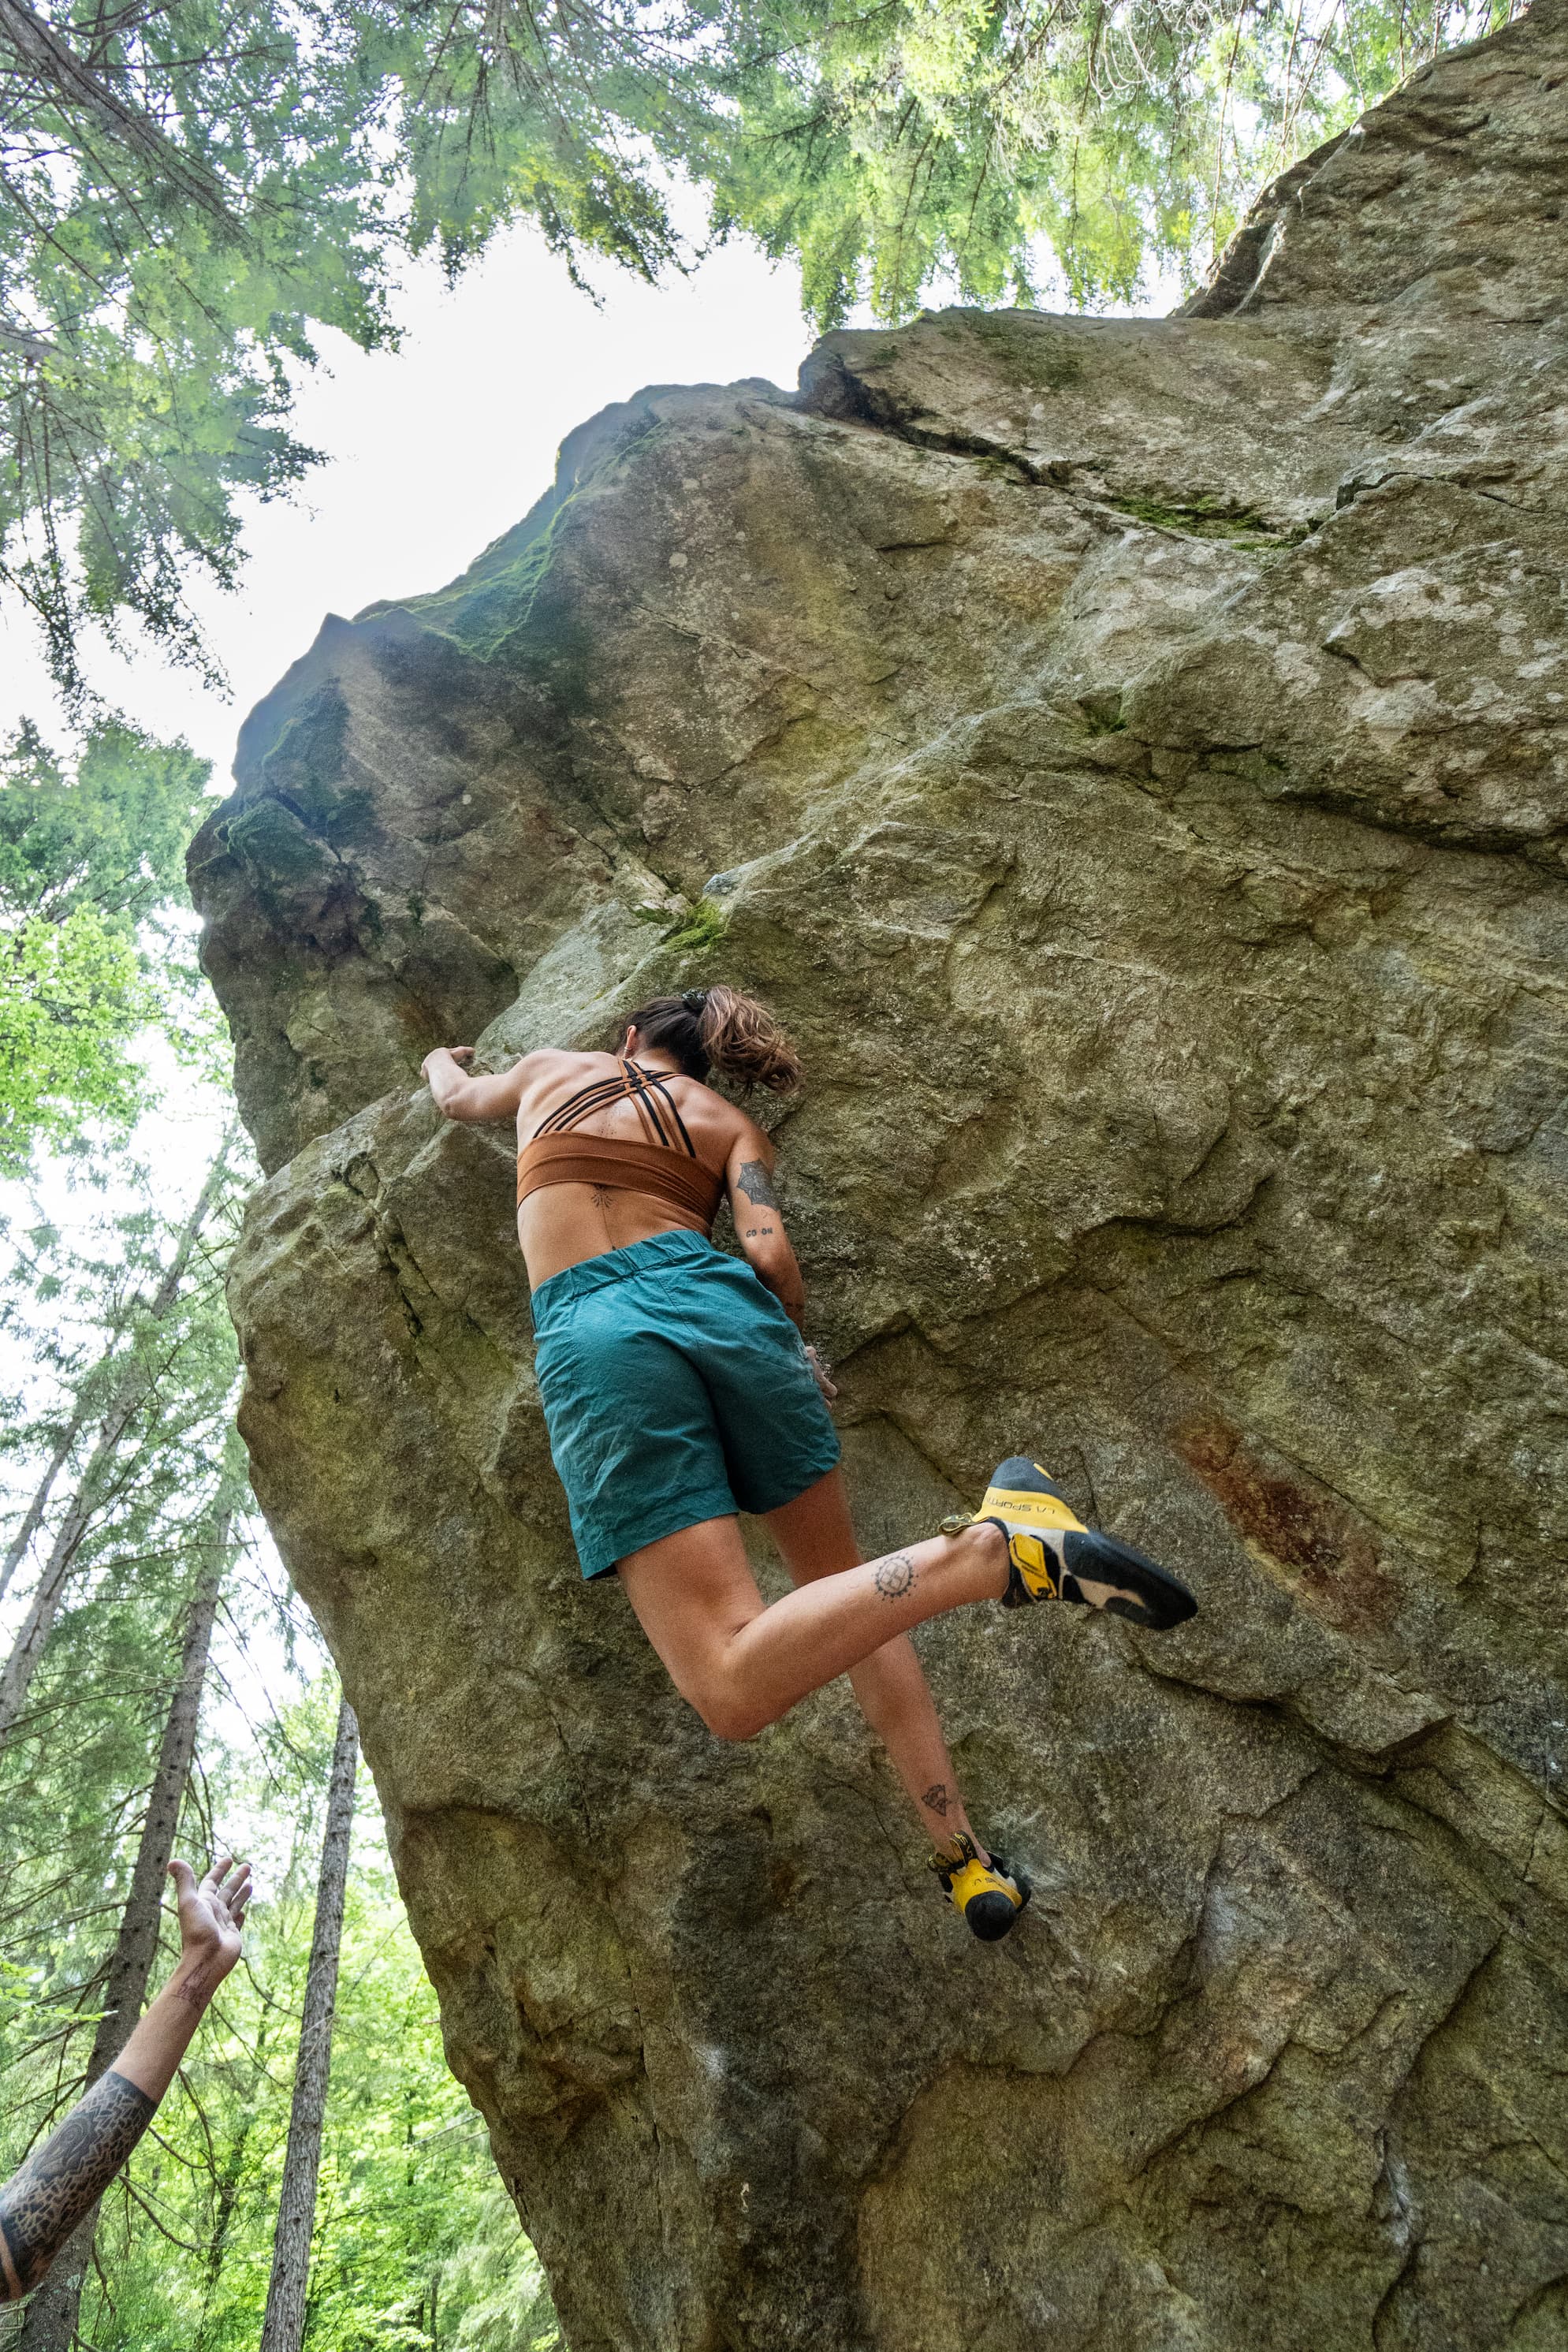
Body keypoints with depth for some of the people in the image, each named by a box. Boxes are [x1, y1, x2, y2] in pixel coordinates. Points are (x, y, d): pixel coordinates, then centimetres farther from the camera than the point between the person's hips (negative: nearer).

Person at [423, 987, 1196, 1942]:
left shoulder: (550, 1070, 28)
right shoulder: (731, 1124, 23)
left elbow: (456, 1097, 50)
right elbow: (770, 1255, 5)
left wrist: (445, 1060, 74)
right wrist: (797, 1344, 26)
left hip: (594, 1336, -2)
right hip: (716, 1303, 2)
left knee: (734, 1691, -13)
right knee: (837, 1574, 22)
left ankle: (983, 1550, -36)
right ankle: (970, 1862, 12)